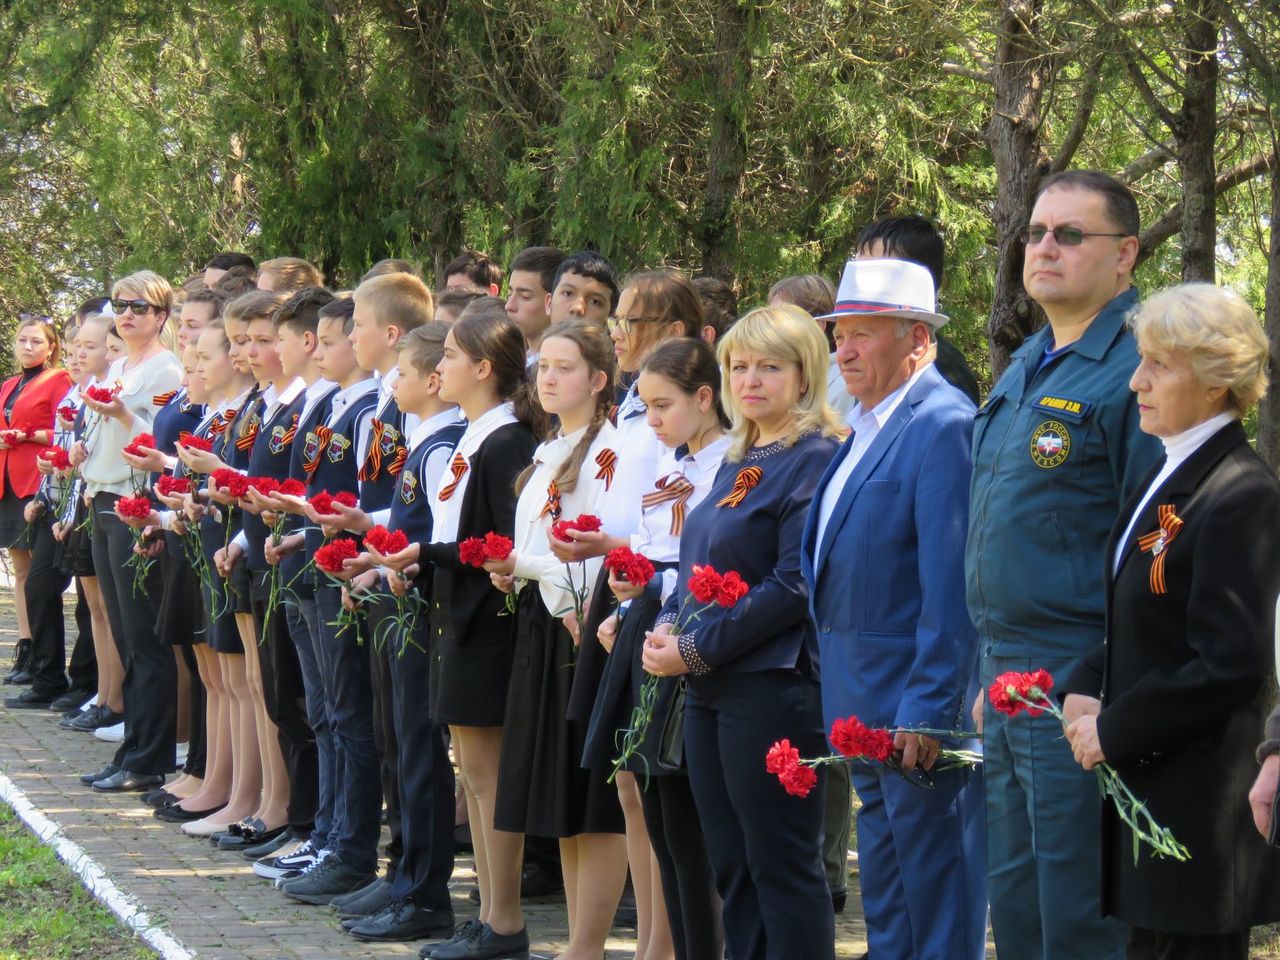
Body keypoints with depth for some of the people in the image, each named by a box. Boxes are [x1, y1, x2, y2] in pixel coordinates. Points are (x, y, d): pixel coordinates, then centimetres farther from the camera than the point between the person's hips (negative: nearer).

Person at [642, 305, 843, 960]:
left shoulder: (815, 459, -10)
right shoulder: (738, 461, 16)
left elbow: (794, 586, -17)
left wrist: (697, 649, -16)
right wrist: (668, 625, 2)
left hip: (772, 685, -9)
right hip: (710, 687, 9)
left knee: (782, 866, -3)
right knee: (730, 864, 12)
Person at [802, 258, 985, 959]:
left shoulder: (943, 425, -16)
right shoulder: (869, 425, 14)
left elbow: (950, 585, -21)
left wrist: (927, 709, -22)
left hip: (917, 695, -10)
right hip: (866, 704, 10)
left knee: (935, 894, -2)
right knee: (885, 896, 18)